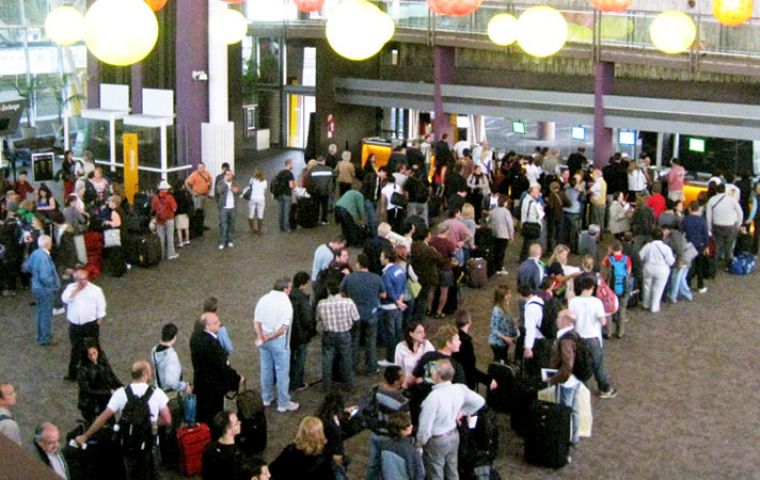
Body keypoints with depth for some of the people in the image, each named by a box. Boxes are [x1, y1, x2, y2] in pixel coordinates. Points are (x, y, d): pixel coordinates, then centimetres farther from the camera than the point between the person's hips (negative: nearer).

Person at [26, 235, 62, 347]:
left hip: (36, 286, 9)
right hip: (45, 289, -9)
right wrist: (52, 283, -15)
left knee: (40, 312, 21)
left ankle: (41, 336, 35)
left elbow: (28, 267, 15)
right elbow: (45, 277, -32)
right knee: (46, 314, 4)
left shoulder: (35, 253, -1)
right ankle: (45, 339, 15)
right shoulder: (44, 257, -28)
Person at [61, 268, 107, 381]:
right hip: (75, 325, 2)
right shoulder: (71, 288, 5)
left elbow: (101, 306, -1)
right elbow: (65, 299, -13)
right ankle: (72, 373, 18)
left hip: (91, 325, -2)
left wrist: (99, 320, -6)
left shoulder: (95, 289, -2)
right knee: (76, 349, 10)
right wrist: (76, 289, -14)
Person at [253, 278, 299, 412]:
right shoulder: (285, 302, -15)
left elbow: (256, 322, -2)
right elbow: (283, 328, -19)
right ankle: (283, 404, 13)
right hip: (279, 341, -6)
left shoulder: (263, 300, 0)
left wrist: (261, 336, -13)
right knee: (282, 372, 5)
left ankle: (266, 398, 32)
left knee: (266, 370, 19)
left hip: (264, 340, 6)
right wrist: (268, 337, -13)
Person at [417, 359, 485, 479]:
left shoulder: (434, 397, -31)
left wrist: (420, 441, -9)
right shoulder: (460, 389, -12)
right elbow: (479, 401, 4)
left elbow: (425, 425, -25)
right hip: (454, 435, 7)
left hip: (437, 441, -6)